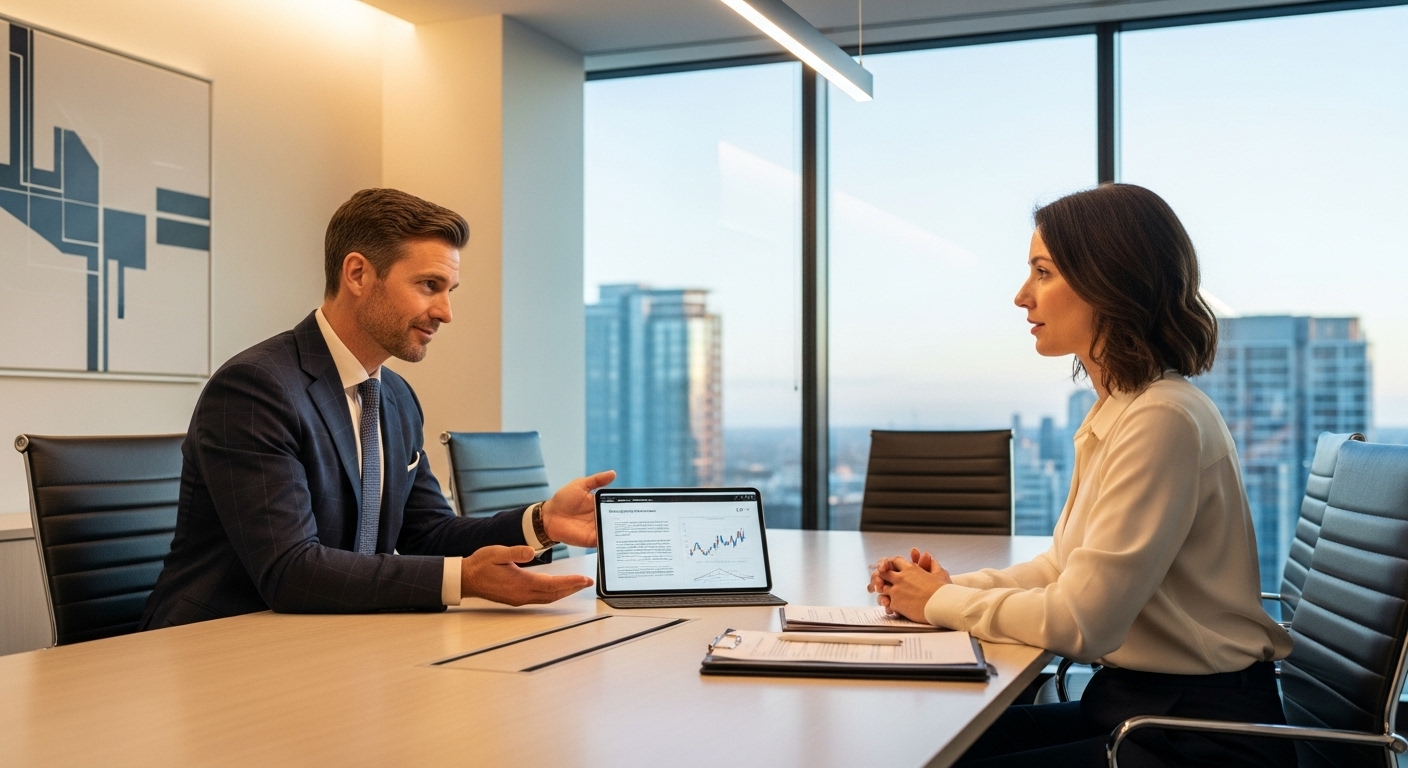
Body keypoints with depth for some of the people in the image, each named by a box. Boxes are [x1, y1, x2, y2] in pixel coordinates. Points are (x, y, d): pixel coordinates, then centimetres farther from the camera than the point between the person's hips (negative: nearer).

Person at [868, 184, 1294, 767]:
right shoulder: (1119, 409, 10)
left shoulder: (1161, 419, -21)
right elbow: (1065, 567, 16)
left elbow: (1079, 621, -22)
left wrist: (943, 602, -7)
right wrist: (949, 585, 1)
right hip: (1129, 700, 8)